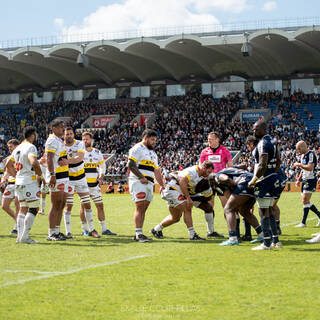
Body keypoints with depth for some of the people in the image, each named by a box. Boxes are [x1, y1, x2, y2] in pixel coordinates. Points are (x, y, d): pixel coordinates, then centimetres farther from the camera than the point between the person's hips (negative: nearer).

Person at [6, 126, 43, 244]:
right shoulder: (31, 147, -11)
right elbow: (34, 163, -26)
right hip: (29, 182, -8)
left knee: (23, 208, 13)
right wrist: (40, 175, -11)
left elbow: (8, 165, 22)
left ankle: (20, 235, 10)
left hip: (18, 182, 8)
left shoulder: (18, 148, 15)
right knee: (33, 209, -4)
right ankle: (25, 236, -9)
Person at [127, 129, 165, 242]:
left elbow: (157, 171, 27)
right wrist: (141, 177, -20)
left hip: (149, 183, 8)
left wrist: (162, 185, 17)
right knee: (140, 207, -13)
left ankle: (138, 234, 8)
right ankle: (138, 234, -15)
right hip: (138, 182, -8)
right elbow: (131, 165, -14)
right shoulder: (137, 149, -2)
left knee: (144, 208, 6)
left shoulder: (153, 153, 26)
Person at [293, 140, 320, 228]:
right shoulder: (303, 155, 16)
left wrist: (299, 164, -17)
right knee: (306, 202, 9)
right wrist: (299, 179, 19)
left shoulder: (311, 154, -14)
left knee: (305, 201, -11)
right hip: (305, 180, 10)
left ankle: (303, 222, -8)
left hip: (310, 180, -10)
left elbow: (310, 168, -25)